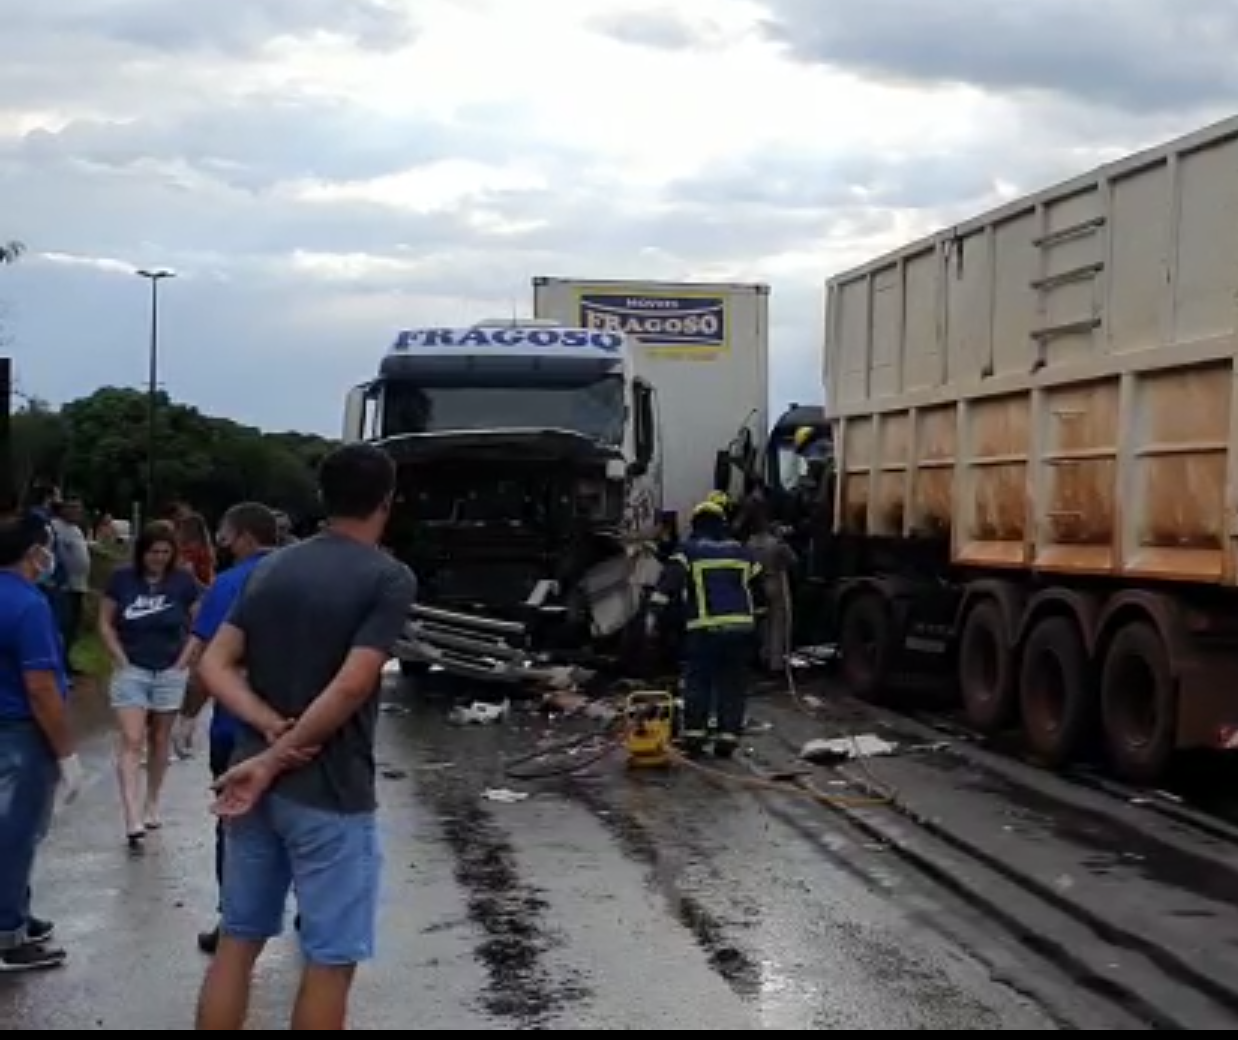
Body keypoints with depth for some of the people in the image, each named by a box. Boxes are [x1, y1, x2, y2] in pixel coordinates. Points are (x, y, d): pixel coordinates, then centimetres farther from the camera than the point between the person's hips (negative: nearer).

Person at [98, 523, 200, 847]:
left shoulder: (183, 582, -4)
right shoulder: (122, 579, -4)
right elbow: (106, 624, 2)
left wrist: (183, 661, -5)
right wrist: (122, 661, -6)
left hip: (170, 672, 1)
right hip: (131, 671, -1)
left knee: (160, 740, 12)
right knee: (131, 742, -10)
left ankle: (152, 805, 28)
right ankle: (132, 820, -16)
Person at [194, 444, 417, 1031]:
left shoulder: (273, 567, 9)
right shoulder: (390, 578, -10)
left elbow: (214, 664, 3)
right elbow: (351, 688, -20)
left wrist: (273, 728, -9)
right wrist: (275, 761, -14)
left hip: (252, 780, 6)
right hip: (330, 794, -6)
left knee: (237, 941, 15)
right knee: (330, 960, 5)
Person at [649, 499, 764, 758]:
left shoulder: (689, 551, 4)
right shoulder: (742, 552, 17)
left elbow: (669, 581, -9)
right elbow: (758, 588, 21)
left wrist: (656, 611, -12)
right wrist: (753, 615, 32)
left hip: (704, 629, -3)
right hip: (741, 627, 3)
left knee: (698, 681, 6)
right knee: (732, 684, 8)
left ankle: (694, 734, 2)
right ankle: (728, 737, 4)